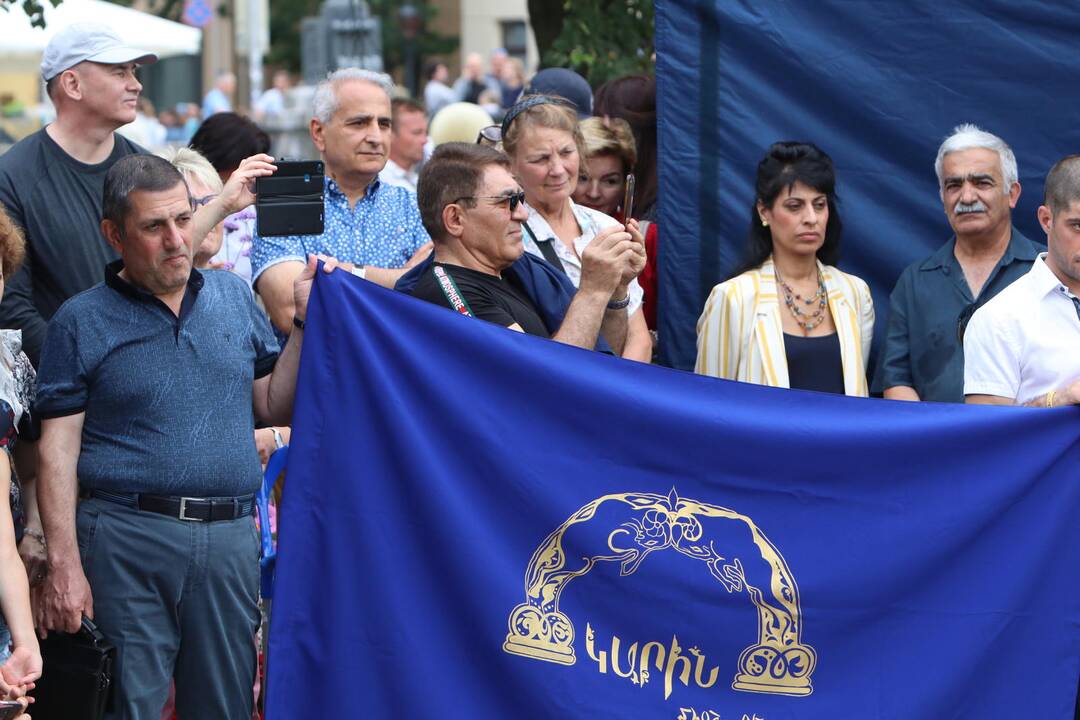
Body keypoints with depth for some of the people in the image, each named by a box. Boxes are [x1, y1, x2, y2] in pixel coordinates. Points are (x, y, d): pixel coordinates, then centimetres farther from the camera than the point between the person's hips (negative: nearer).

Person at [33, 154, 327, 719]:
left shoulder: (234, 297, 12)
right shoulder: (81, 322, 1)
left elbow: (273, 406, 14)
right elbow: (58, 450, -3)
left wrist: (307, 322, 2)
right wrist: (64, 566, -11)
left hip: (230, 539, 4)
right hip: (127, 536, -4)